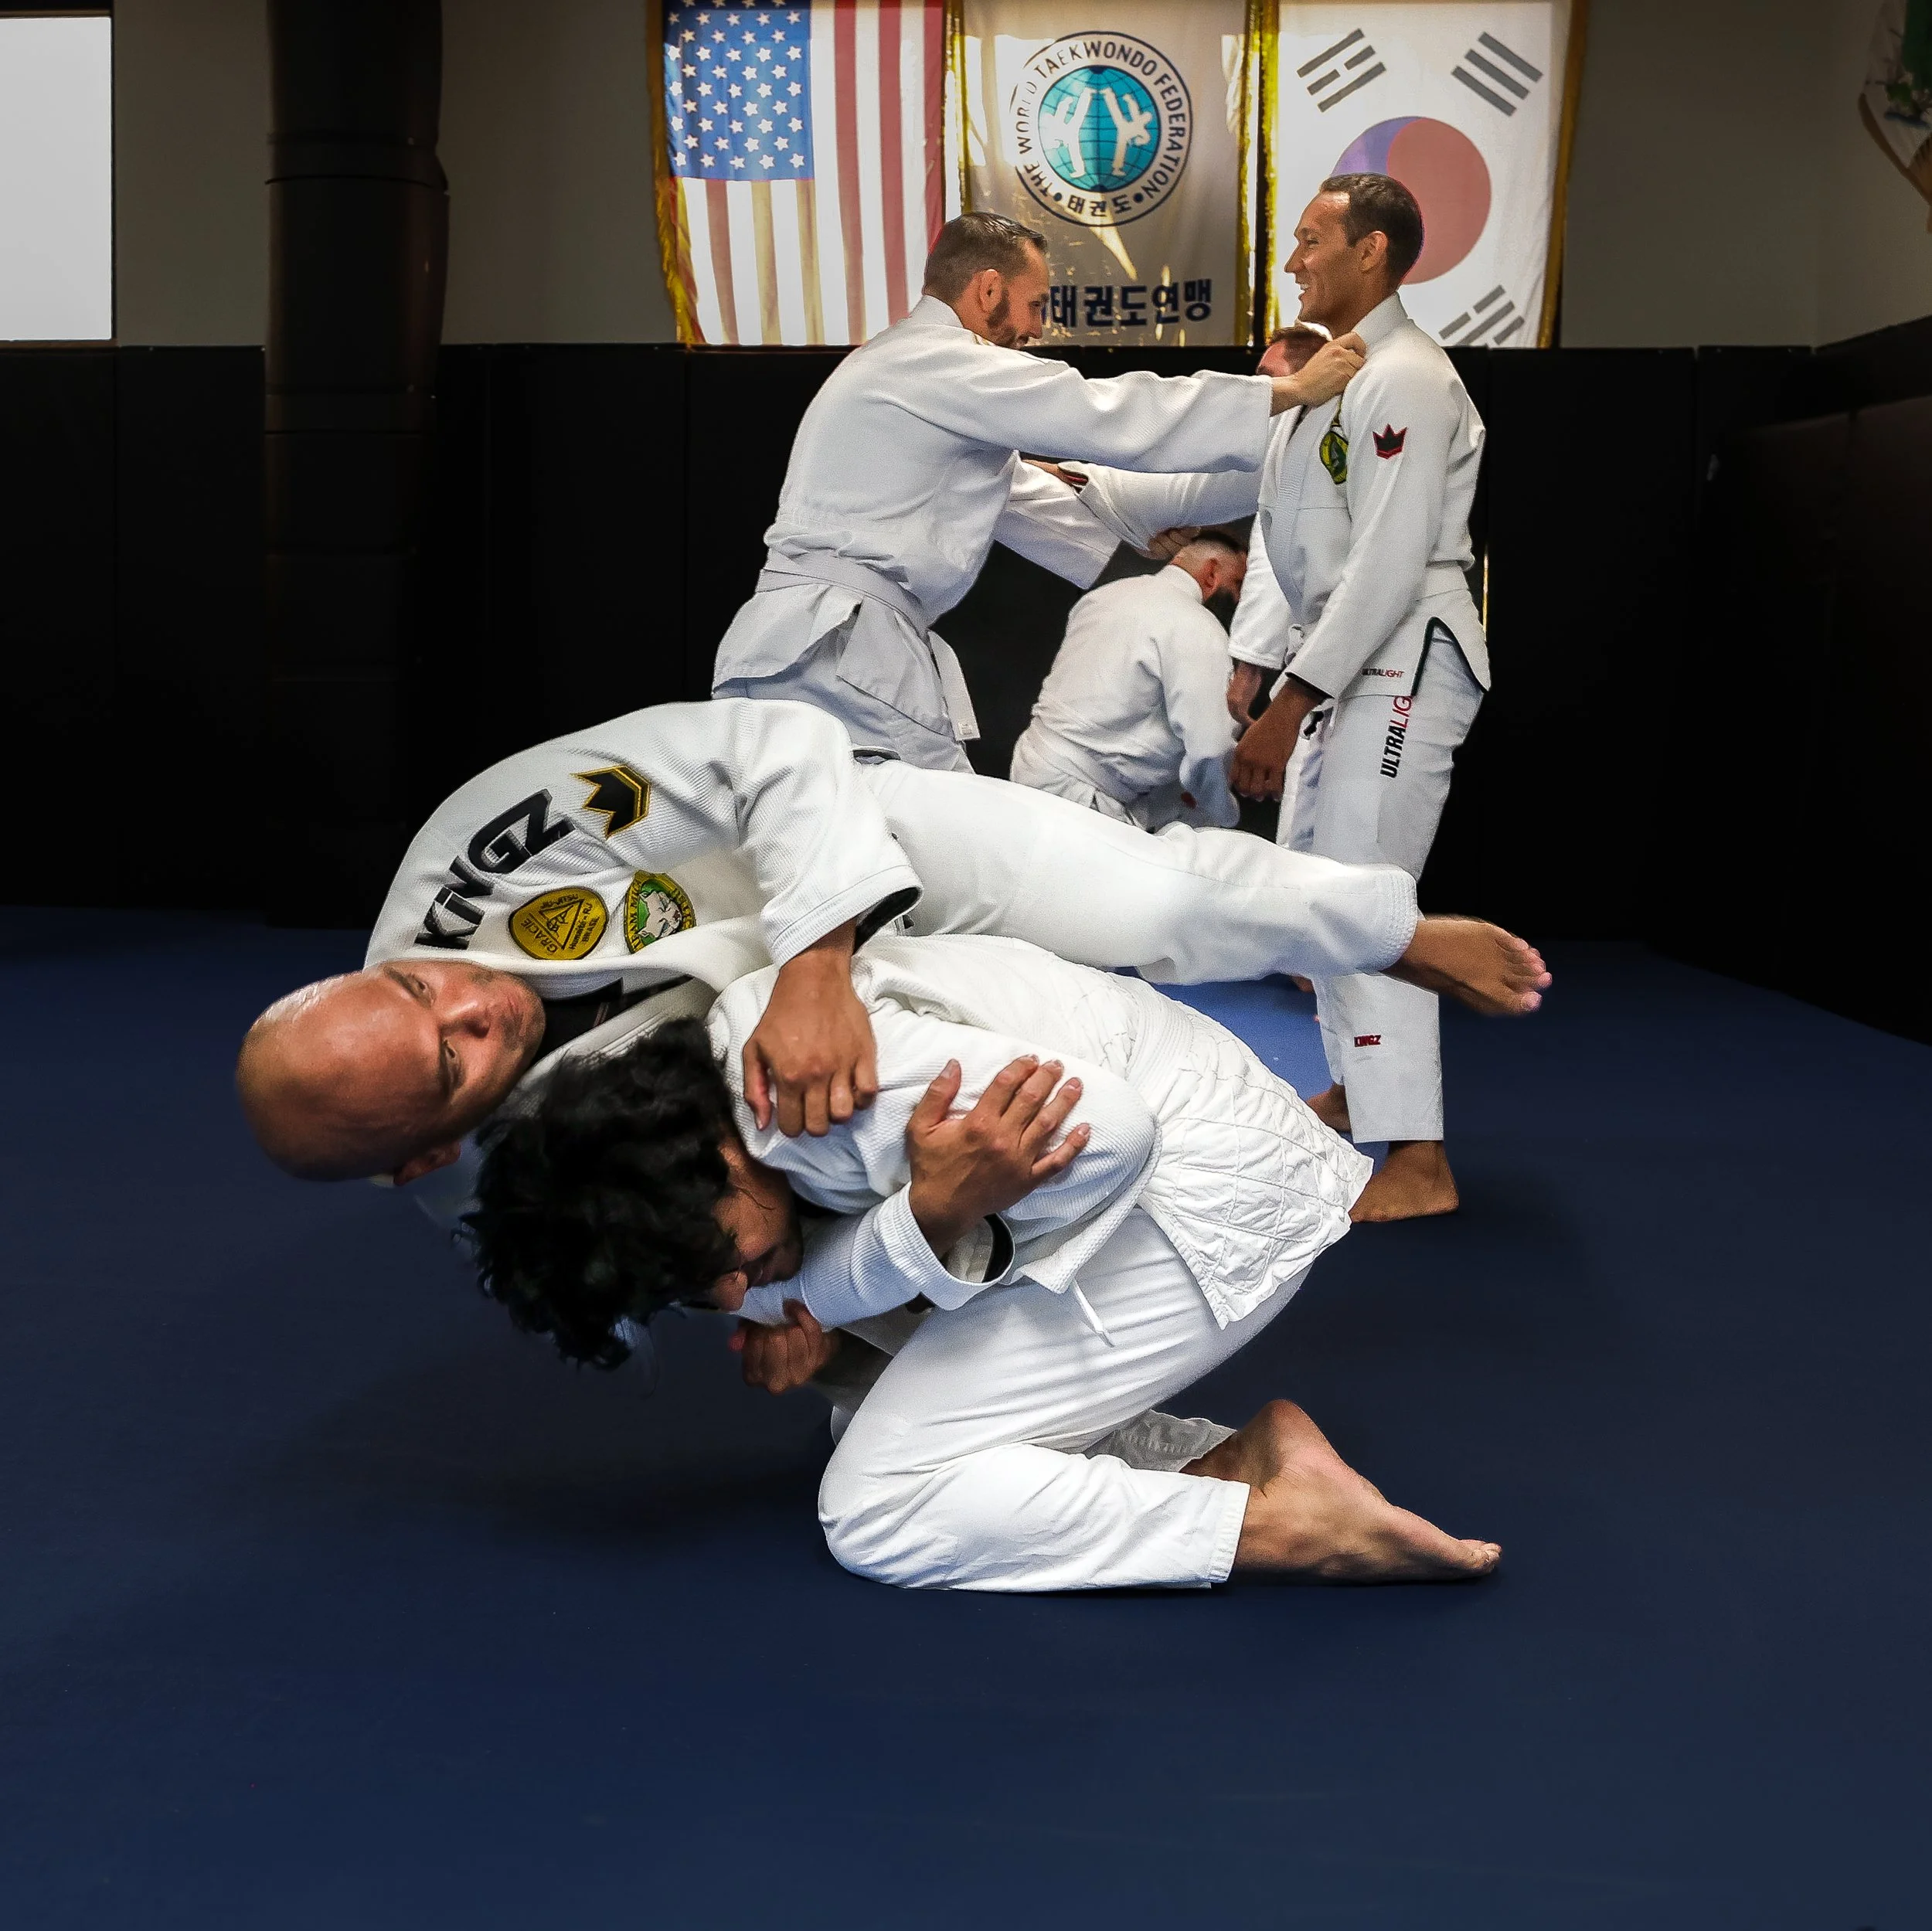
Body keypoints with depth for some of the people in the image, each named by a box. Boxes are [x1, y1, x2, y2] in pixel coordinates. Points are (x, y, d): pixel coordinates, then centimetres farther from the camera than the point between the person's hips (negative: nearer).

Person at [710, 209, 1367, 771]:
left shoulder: (909, 369, 25)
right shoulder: (939, 364, -8)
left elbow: (1022, 497, 30)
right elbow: (1109, 418, -14)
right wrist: (1294, 390, -9)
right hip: (833, 656, -11)